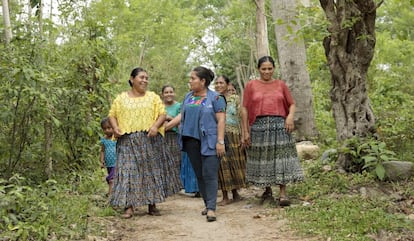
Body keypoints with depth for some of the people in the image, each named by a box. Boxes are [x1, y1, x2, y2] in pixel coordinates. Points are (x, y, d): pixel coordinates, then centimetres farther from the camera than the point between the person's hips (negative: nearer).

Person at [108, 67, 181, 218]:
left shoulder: (153, 97, 9)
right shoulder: (121, 98, 9)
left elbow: (162, 114, 2)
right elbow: (112, 115, 8)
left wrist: (155, 126, -16)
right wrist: (115, 127, -11)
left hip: (150, 139, 1)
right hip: (128, 141, -1)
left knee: (152, 170, 4)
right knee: (128, 171, -6)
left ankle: (152, 205, 13)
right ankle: (129, 206, -5)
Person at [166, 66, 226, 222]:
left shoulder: (215, 98, -4)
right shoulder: (188, 97, 15)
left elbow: (221, 120, -8)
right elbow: (181, 116, 19)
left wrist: (220, 142, -15)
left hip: (209, 142, -6)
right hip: (191, 141, 6)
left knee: (209, 174, -10)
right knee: (199, 174, 9)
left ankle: (211, 208, -10)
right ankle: (207, 204, 19)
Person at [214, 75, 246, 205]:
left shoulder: (235, 99, 5)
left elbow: (241, 117, 3)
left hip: (233, 136, 0)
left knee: (234, 164, 7)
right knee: (222, 164, -2)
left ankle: (235, 193, 21)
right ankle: (225, 196, 3)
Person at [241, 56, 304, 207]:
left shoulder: (281, 85, 11)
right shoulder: (251, 85, 7)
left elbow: (292, 104, 15)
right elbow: (245, 109, 4)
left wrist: (290, 116, -7)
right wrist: (245, 131, -1)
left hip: (279, 125, 0)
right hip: (259, 126, 0)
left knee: (281, 157, -6)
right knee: (262, 158, 5)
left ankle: (282, 193, -5)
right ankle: (267, 190, 23)